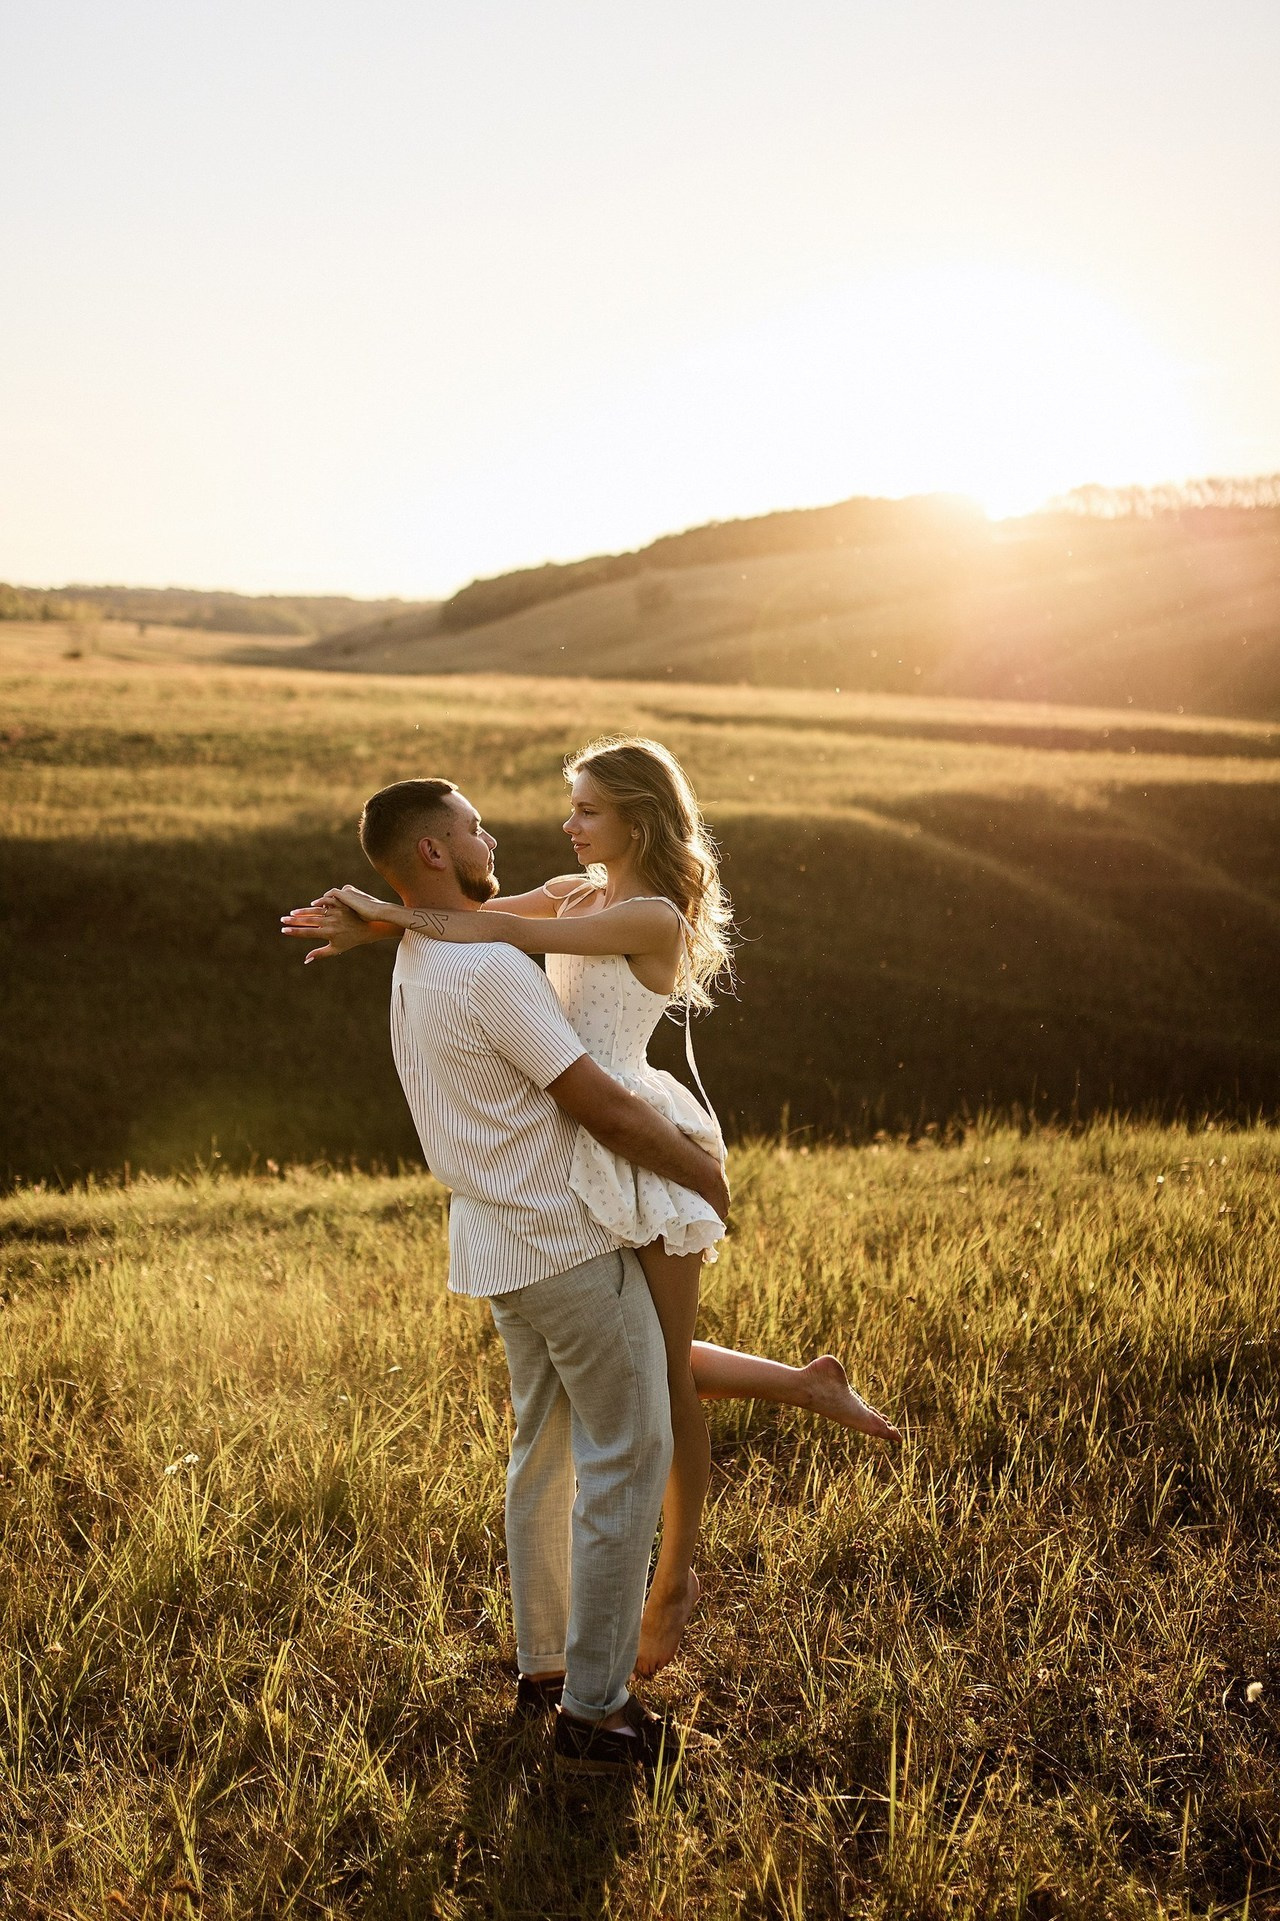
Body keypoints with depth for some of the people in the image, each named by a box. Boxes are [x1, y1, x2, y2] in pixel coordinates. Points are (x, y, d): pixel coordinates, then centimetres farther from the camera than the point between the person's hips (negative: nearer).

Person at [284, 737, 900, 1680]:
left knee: (658, 1379, 5)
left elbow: (507, 934, -21)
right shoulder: (576, 894, 11)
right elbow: (471, 915, 4)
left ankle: (674, 1583, 22)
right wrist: (370, 922, -13)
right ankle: (808, 1385, 32)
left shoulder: (656, 918, -14)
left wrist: (386, 912, -17)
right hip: (587, 1155, 9)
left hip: (646, 1151, -9)